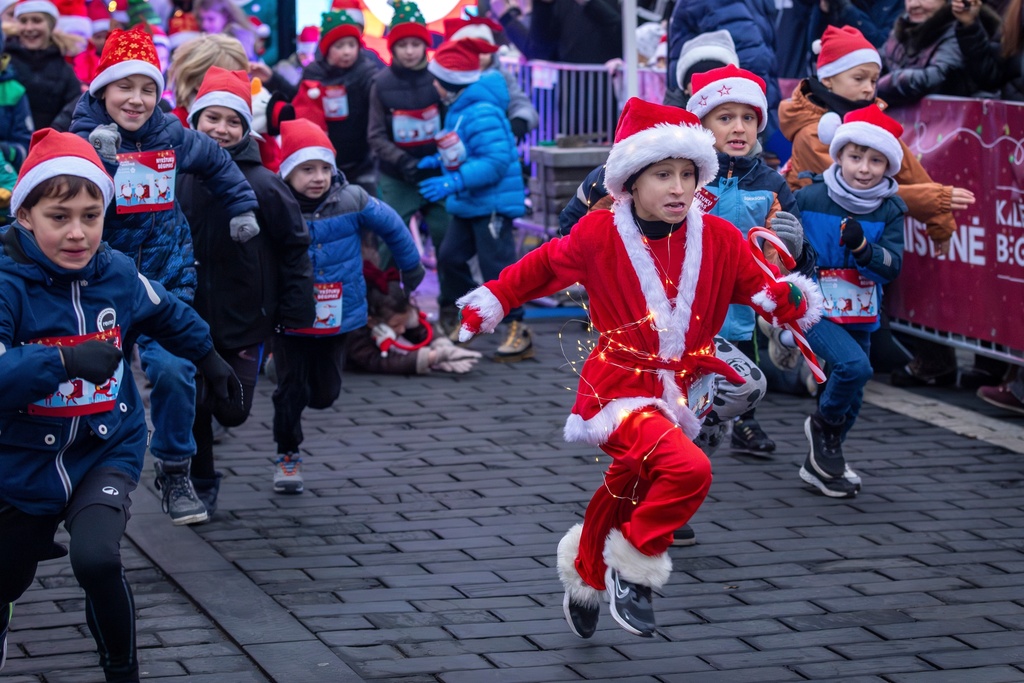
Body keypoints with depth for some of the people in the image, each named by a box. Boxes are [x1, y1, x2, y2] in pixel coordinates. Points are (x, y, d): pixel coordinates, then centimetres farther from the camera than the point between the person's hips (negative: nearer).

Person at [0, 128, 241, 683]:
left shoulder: (118, 275, -8)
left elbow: (170, 314, 16)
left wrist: (211, 361, 30)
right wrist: (67, 360, -45)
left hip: (106, 450, 1)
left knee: (97, 557, -26)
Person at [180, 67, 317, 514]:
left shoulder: (263, 184, -11)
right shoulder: (178, 178, -3)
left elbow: (294, 248, -5)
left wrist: (295, 312, -6)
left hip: (244, 320, -2)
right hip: (188, 318, 2)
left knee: (232, 411, 4)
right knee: (194, 406, 3)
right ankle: (200, 483, 23)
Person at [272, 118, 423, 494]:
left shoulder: (352, 202, -11)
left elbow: (392, 226, 6)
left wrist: (411, 267, 18)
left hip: (337, 318, 2)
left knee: (324, 394, 8)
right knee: (292, 392, 1)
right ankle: (288, 456, 22)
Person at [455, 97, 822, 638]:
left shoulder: (720, 240, -1)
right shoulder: (599, 236, -7)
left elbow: (760, 287, 5)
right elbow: (543, 266, 9)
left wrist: (792, 301, -17)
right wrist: (488, 304, 15)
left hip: (678, 391, 5)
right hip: (619, 388, -5)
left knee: (626, 495, 19)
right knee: (687, 469, -30)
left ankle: (586, 578, 47)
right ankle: (634, 571, -10)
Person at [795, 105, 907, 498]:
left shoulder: (890, 211, -2)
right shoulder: (809, 199, -8)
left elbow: (893, 267, -9)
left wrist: (863, 247, -27)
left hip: (860, 316, 5)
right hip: (814, 309, -4)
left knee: (851, 399, 12)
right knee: (854, 365, -26)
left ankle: (820, 463, 32)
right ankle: (824, 424, 0)